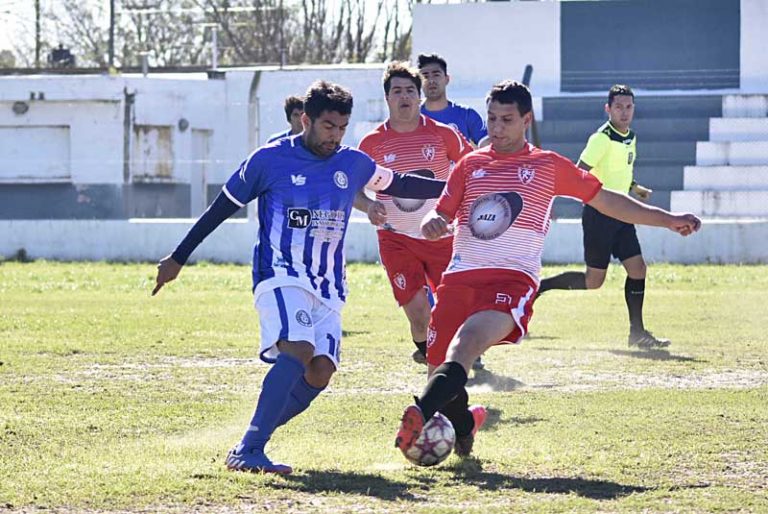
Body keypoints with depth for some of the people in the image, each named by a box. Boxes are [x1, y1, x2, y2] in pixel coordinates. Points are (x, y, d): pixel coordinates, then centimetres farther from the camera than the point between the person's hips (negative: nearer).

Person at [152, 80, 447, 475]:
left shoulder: (354, 164, 10)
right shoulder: (270, 160, -2)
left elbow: (399, 184, 27)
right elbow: (222, 207, 6)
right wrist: (178, 258, 8)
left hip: (328, 288, 5)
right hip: (281, 277, -5)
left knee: (320, 371, -15)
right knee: (299, 350, -30)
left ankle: (252, 444, 0)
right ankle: (249, 450, -34)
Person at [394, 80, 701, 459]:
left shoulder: (548, 166, 12)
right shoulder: (471, 165, 17)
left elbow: (606, 200, 18)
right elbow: (440, 217, 16)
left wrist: (668, 220, 15)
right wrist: (432, 224, -10)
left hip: (513, 279, -4)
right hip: (460, 276, 4)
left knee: (467, 340, -33)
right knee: (439, 366, -1)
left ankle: (421, 414, -52)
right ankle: (465, 424, 33)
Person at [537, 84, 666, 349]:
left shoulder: (631, 138, 12)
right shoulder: (602, 139, -15)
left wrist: (634, 188, 13)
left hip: (621, 215, 8)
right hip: (599, 214, -8)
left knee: (637, 268, -1)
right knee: (594, 280, -5)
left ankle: (637, 332, 5)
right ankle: (537, 287, 12)